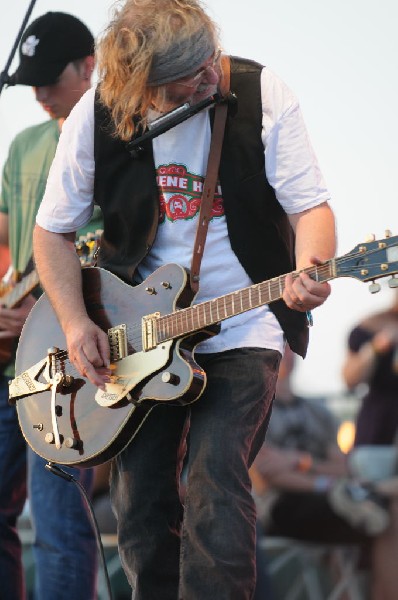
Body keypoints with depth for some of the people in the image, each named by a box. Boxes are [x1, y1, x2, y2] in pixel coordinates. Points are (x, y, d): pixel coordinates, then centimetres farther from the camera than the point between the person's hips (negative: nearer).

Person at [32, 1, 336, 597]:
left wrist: (307, 271, -31)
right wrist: (75, 323, -10)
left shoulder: (262, 95, -10)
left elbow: (310, 207, -9)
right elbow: (53, 231, 4)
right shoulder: (96, 116, -6)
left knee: (216, 474, -19)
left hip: (242, 329, -3)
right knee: (140, 501, 3)